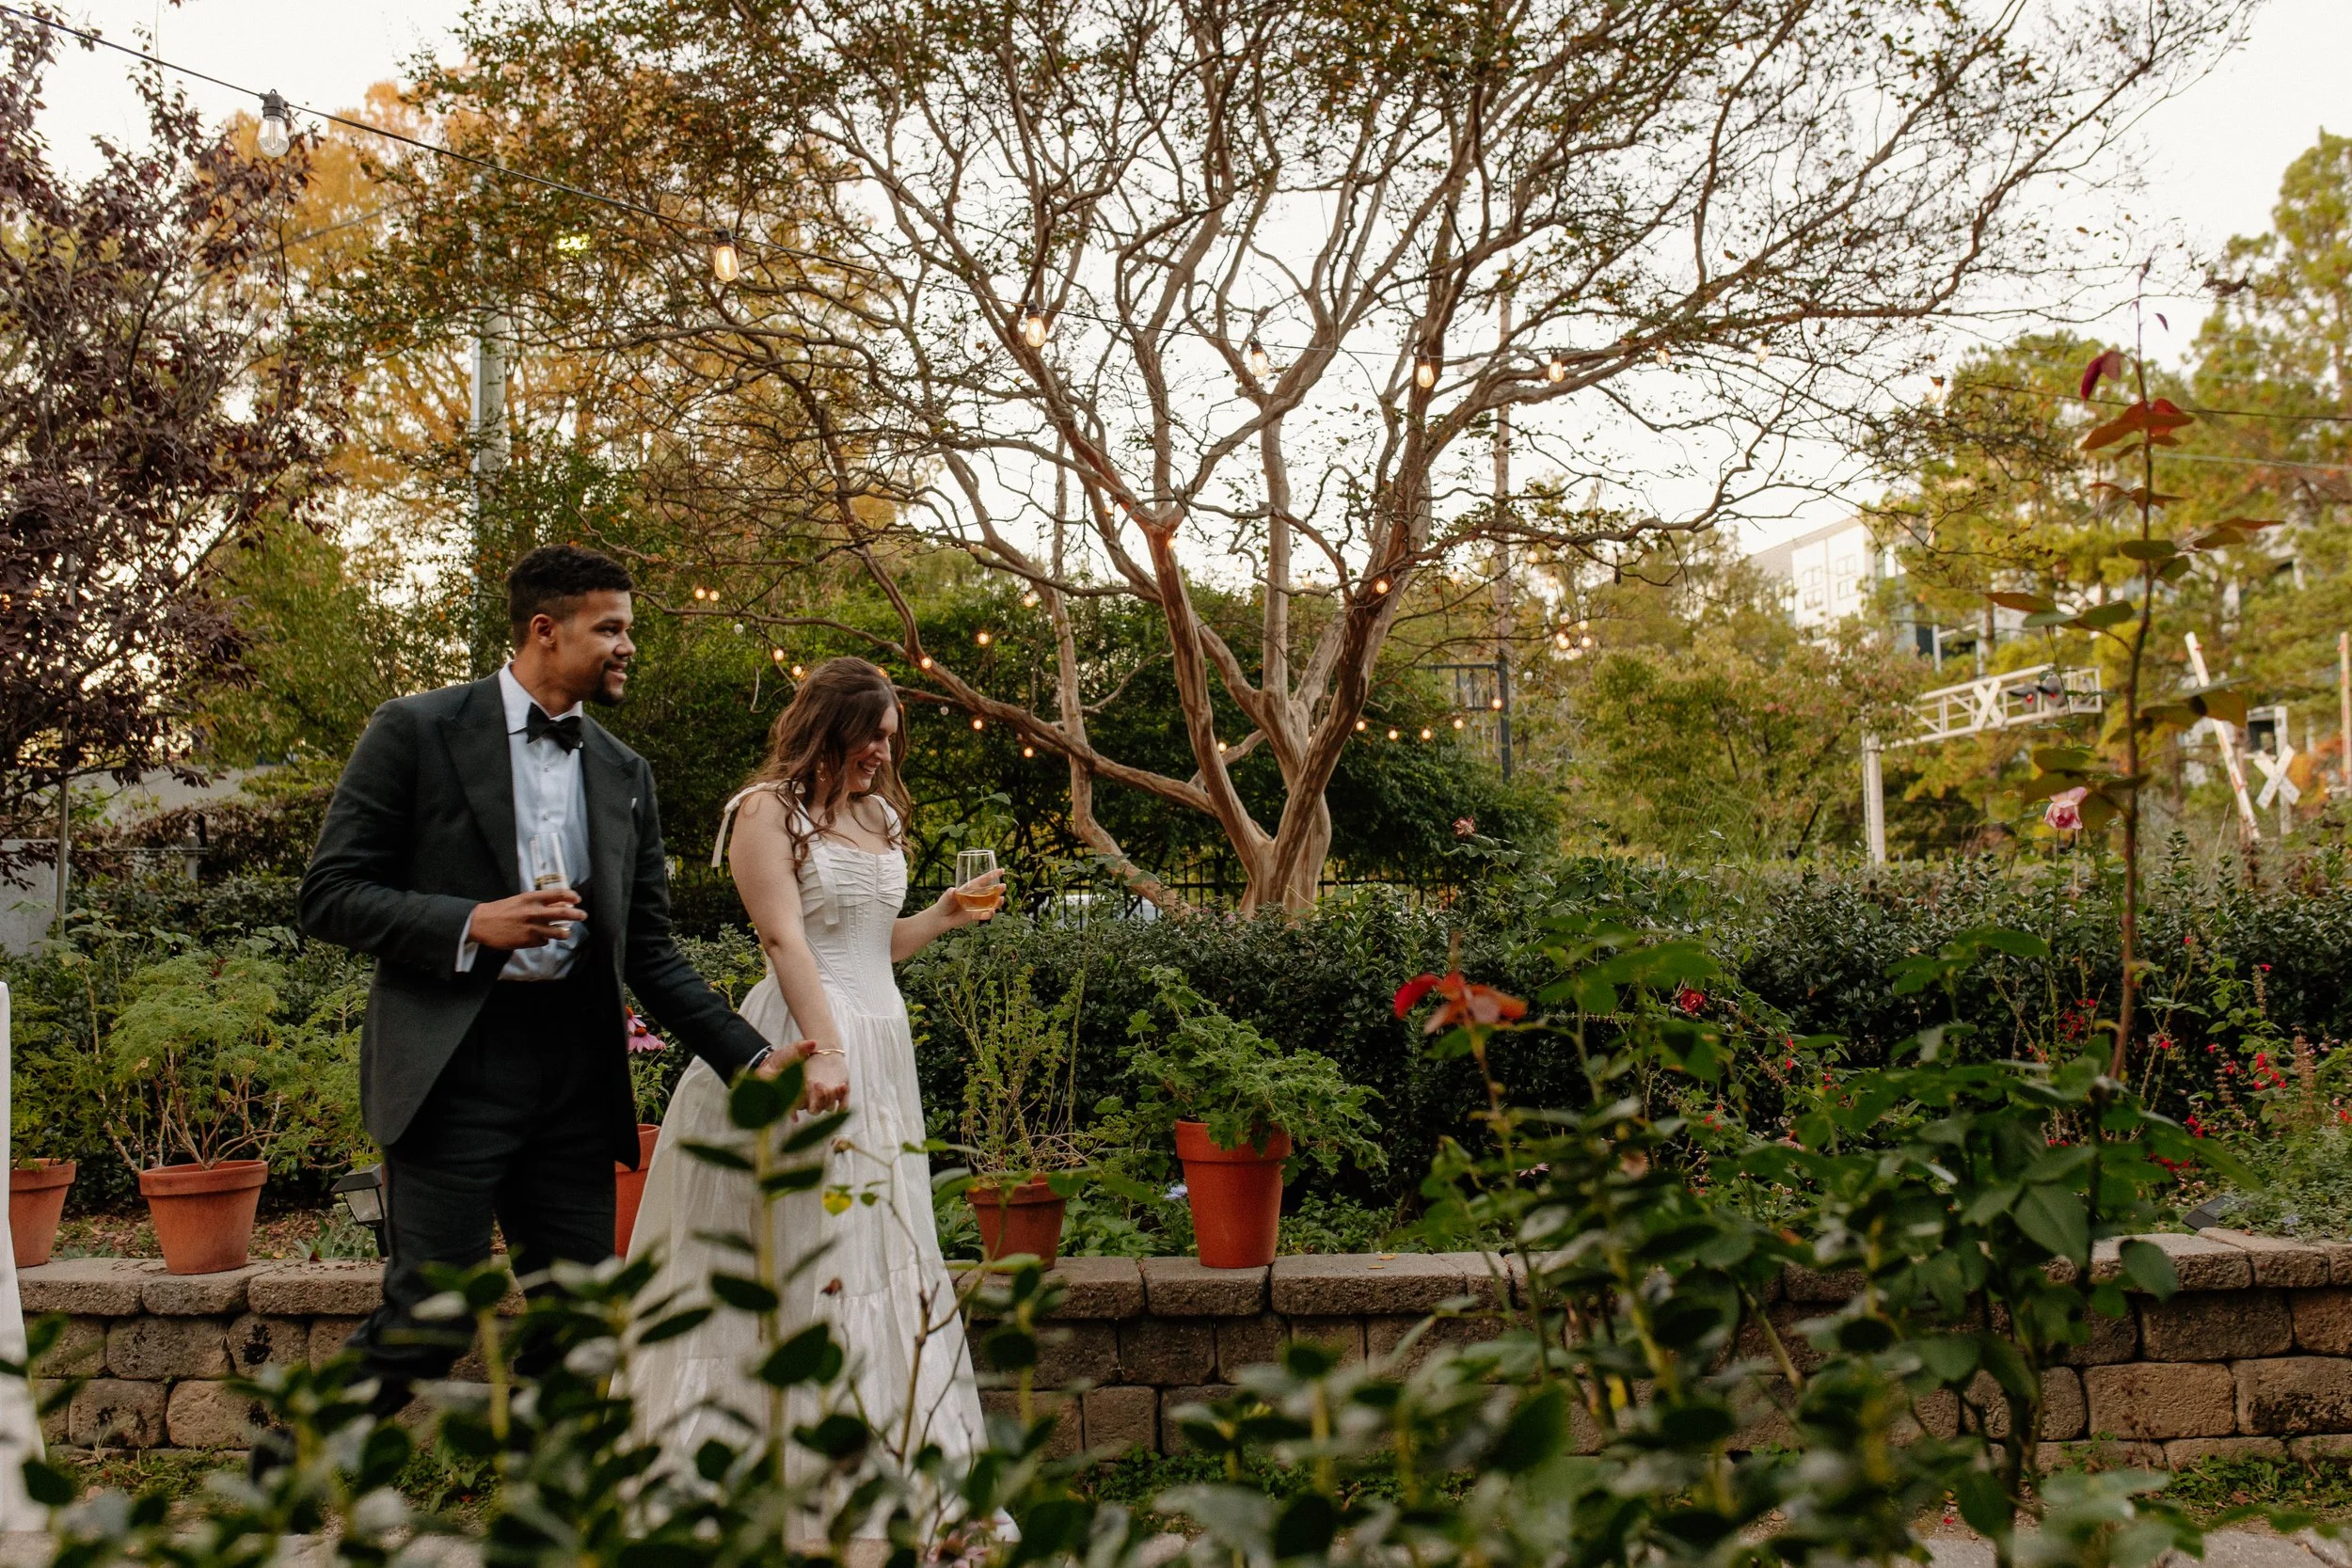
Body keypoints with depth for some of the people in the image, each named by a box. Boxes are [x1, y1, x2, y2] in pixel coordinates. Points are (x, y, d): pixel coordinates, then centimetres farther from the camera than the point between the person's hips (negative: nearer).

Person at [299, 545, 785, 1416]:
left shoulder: (626, 774, 14)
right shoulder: (416, 731, 0)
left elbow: (652, 955, 14)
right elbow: (329, 896, -3)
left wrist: (752, 1058, 3)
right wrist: (471, 924, -17)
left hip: (576, 1071, 5)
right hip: (454, 1060, -5)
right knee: (429, 1322, -5)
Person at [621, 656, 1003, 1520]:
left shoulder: (880, 815, 19)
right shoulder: (770, 809, -4)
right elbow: (785, 937, -14)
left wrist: (944, 915, 9)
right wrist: (825, 1049, -22)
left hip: (881, 1042, 8)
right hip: (806, 1033, -8)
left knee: (883, 1242, 9)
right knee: (806, 1239, -7)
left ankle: (885, 1445, 15)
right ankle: (781, 1457, 0)